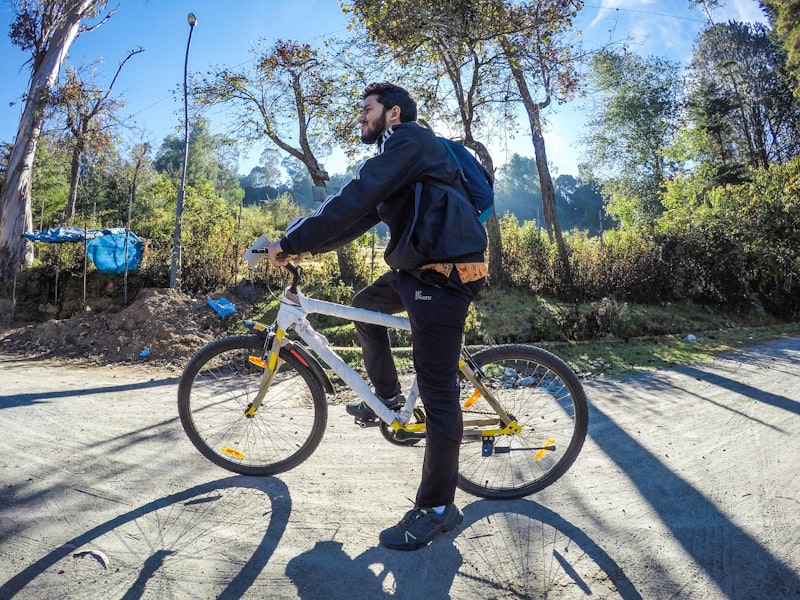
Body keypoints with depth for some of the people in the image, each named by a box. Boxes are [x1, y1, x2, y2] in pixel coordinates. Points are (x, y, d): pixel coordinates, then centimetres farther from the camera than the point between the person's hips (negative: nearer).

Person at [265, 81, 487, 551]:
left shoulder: (409, 139, -8)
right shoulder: (398, 153, 24)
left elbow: (354, 200, -19)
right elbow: (363, 213, 21)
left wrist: (292, 242, -14)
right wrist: (309, 246, 13)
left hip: (444, 273, -11)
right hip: (420, 267, 11)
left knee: (438, 393, -6)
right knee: (364, 304, 26)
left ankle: (439, 508, 7)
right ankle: (388, 397, 31)